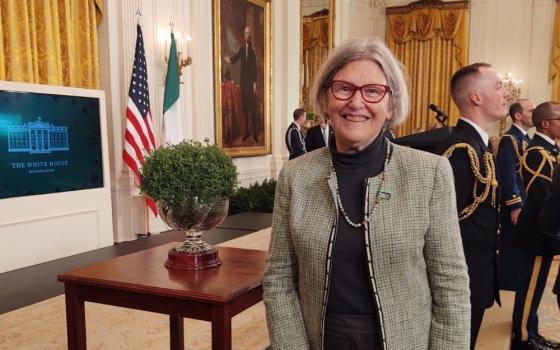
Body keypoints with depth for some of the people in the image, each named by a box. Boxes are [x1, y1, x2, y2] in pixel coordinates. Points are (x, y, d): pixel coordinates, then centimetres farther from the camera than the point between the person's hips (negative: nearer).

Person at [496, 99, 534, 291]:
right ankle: (506, 281, 11)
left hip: (525, 202, 9)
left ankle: (514, 279, 26)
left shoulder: (526, 139, 14)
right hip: (514, 203, -9)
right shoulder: (509, 140, -15)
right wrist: (514, 206, -22)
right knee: (511, 244, 0)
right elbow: (507, 175, -21)